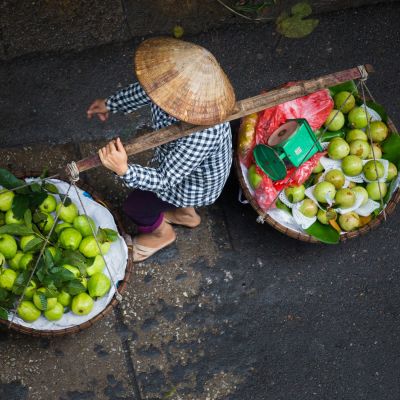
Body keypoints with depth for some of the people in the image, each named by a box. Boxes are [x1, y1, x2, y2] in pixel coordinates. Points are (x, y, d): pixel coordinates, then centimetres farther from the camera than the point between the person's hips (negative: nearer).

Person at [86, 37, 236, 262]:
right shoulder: (180, 85, -30)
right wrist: (110, 104, 6)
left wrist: (125, 171, -54)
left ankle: (161, 233, 47)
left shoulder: (201, 135, -50)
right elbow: (145, 91, -6)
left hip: (196, 184, -6)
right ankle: (185, 213, 61)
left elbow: (165, 180, -38)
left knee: (135, 206, 13)